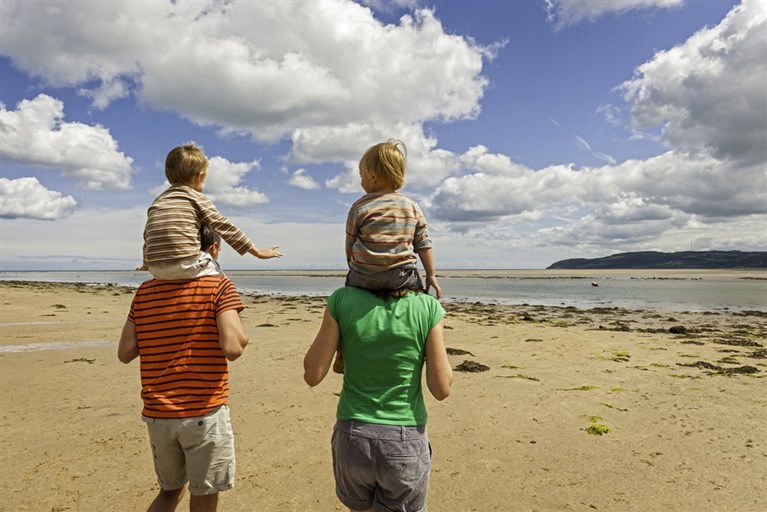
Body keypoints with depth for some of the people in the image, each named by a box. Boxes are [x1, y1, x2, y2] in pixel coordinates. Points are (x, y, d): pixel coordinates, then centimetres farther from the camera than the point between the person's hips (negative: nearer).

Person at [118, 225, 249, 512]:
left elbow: (125, 353, 6)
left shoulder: (145, 291, 6)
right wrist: (241, 334, 1)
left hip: (157, 415, 5)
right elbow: (233, 348, -20)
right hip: (204, 413, -5)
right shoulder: (218, 286, -10)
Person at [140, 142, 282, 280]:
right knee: (216, 270, 20)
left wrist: (146, 265, 44)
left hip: (156, 270, 6)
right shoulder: (197, 198, 3)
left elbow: (147, 239, 26)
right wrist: (257, 252, 5)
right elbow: (225, 228, 1)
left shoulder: (156, 202, 19)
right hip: (186, 267, -5)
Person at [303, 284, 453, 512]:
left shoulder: (342, 300, -13)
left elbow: (312, 375, -7)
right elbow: (442, 389, -9)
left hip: (353, 438, 2)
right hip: (405, 442, -1)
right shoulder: (428, 308, -14)